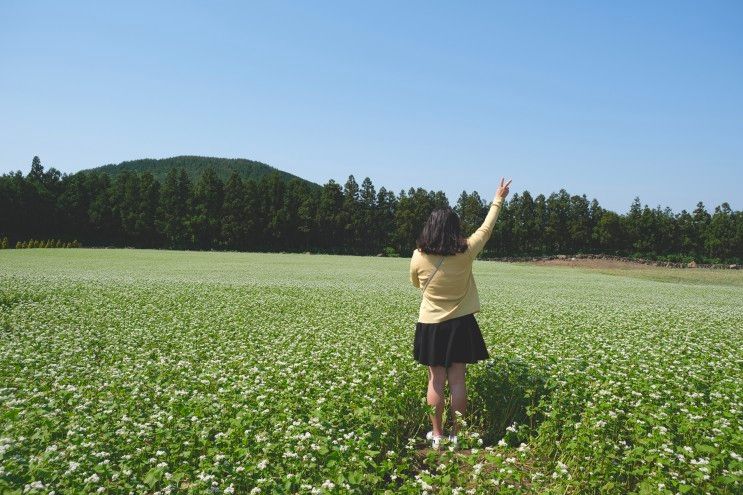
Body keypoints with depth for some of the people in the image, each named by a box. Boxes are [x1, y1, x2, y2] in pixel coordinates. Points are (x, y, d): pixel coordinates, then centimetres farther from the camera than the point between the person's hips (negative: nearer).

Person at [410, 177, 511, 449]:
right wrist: (498, 199, 17)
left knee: (436, 380, 7)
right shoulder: (465, 253, -11)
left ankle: (437, 434, 15)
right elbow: (486, 228, 4)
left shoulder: (419, 257, -11)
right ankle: (456, 434, 16)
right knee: (457, 380, 7)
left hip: (431, 325, 0)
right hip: (460, 324, 0)